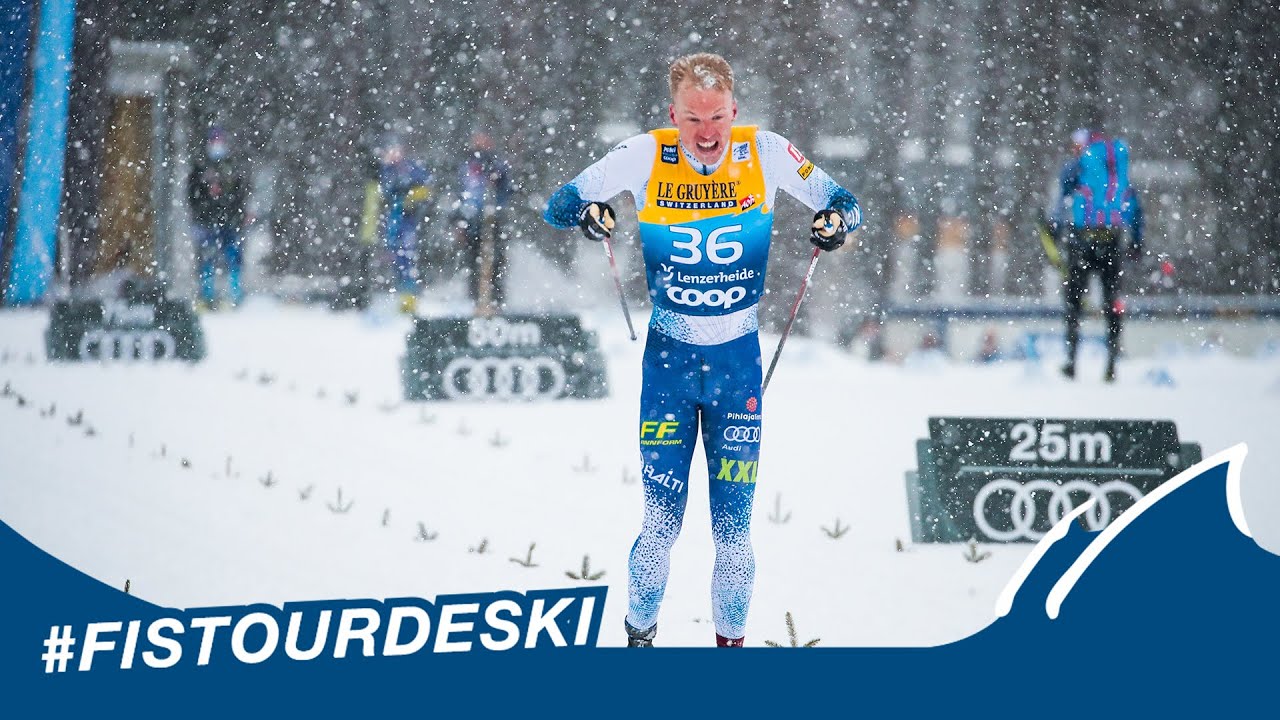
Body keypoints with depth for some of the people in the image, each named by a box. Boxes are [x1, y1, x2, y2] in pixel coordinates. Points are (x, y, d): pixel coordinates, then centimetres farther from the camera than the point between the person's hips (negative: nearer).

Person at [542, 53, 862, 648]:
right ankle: (639, 631, 18)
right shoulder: (646, 157, -9)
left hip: (739, 359, 0)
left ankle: (732, 637, 16)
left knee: (734, 525, -1)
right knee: (661, 521, -4)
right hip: (669, 358, 0)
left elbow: (841, 202, 1)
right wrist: (584, 212, -27)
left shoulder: (765, 153, -8)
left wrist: (836, 220, -23)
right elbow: (558, 205, -3)